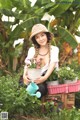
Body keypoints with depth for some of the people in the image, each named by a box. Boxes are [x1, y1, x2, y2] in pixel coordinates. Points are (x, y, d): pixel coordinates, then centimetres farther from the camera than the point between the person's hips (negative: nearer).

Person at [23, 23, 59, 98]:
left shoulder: (54, 49, 8)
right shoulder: (32, 50, 14)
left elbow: (52, 65, -8)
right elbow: (27, 65, 1)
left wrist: (45, 77, -28)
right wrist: (25, 76, -22)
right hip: (34, 79, 2)